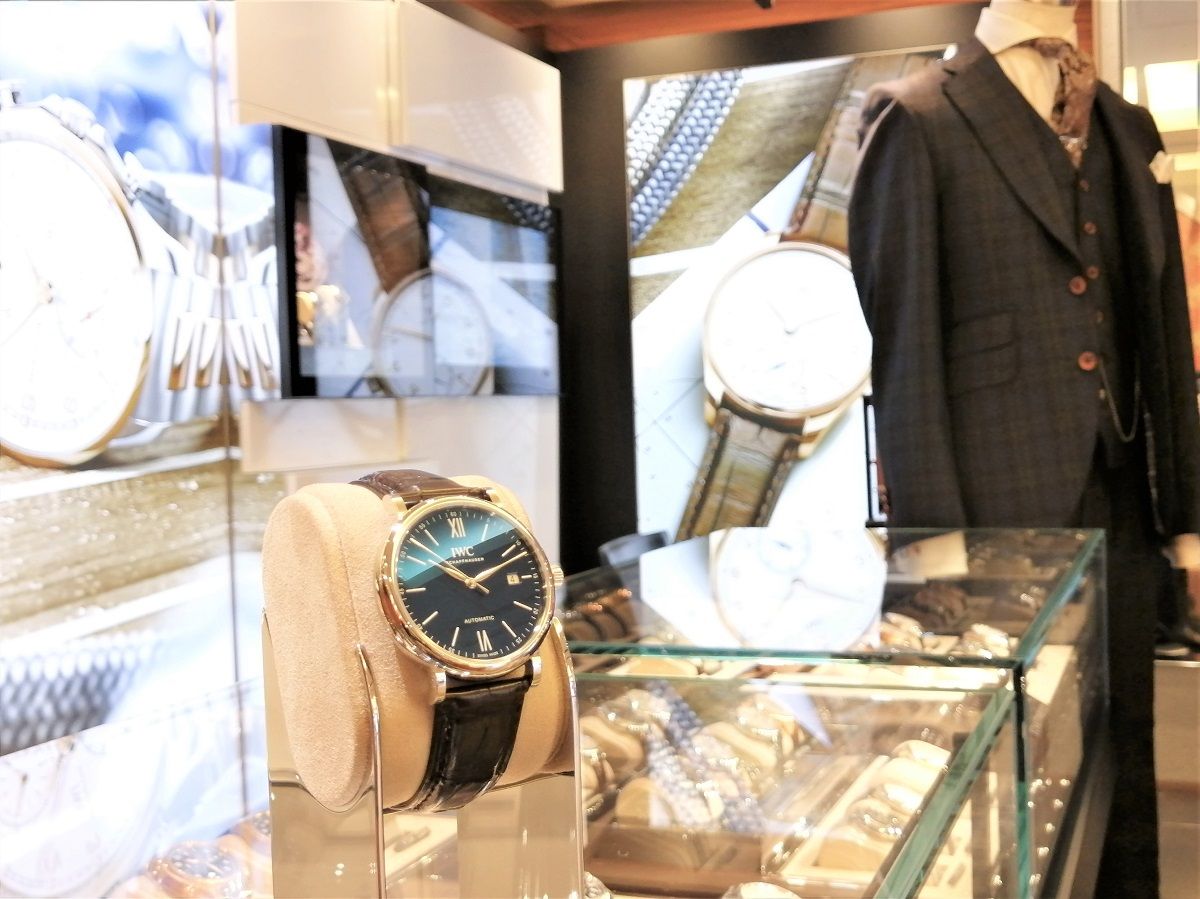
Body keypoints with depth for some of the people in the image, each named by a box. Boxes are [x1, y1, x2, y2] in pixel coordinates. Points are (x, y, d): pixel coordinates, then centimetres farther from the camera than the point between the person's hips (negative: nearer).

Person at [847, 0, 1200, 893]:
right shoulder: (919, 120, -2)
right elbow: (905, 345, -7)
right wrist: (934, 540, -11)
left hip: (1122, 515, 6)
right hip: (999, 516, -5)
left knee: (1122, 775, 12)